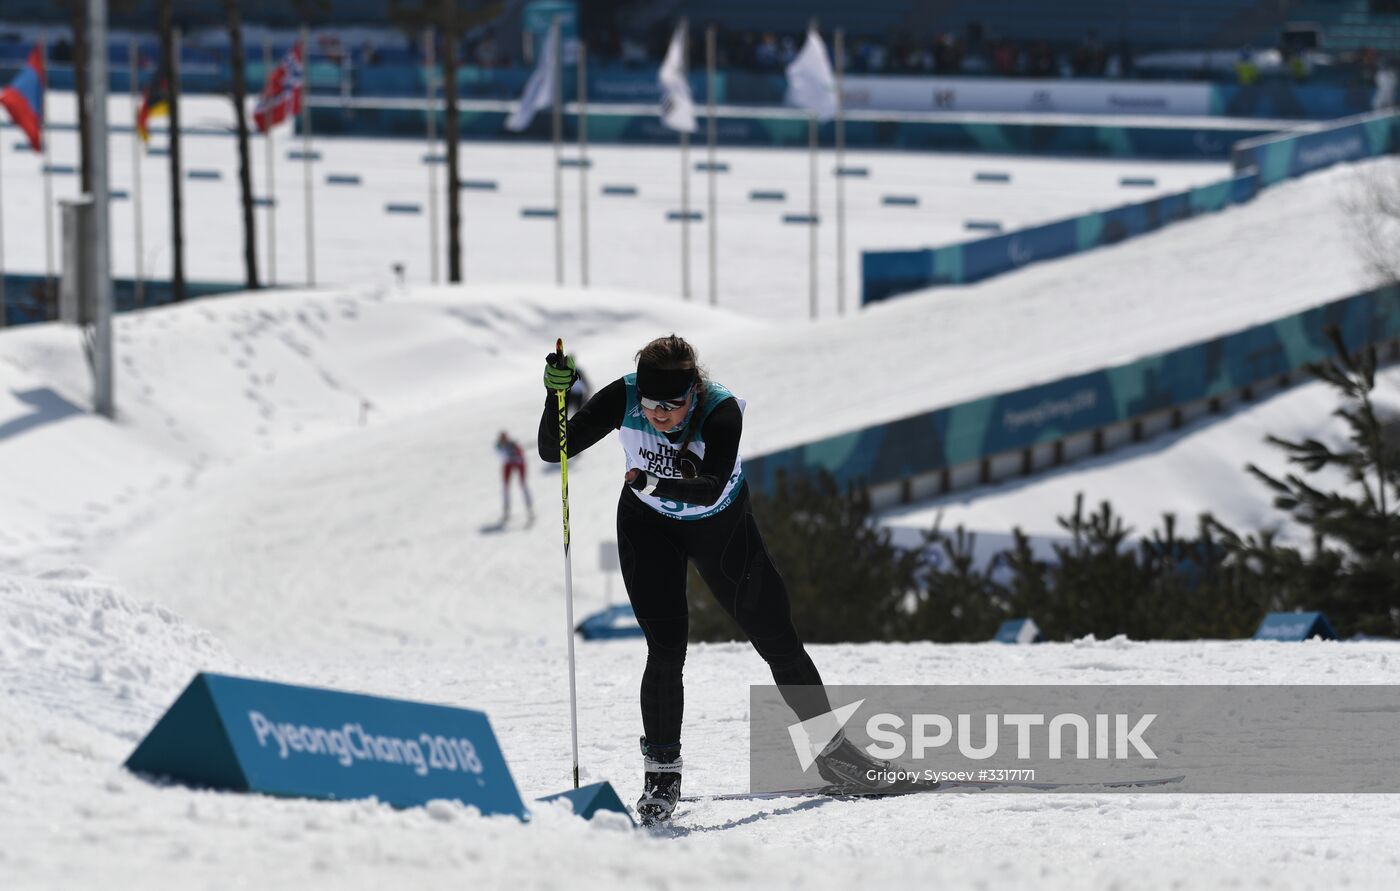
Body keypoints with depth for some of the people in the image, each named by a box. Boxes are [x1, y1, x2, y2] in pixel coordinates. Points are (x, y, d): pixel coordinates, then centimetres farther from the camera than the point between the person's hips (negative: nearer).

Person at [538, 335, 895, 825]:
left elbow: (711, 489, -45)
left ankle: (830, 748, 23)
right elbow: (554, 450, -24)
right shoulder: (623, 398, -27)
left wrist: (656, 483, -61)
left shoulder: (722, 410, -33)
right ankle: (661, 770, -1)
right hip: (649, 526, 0)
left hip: (721, 526, 0)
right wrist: (556, 394, -41)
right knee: (666, 647, -15)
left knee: (776, 638, 6)